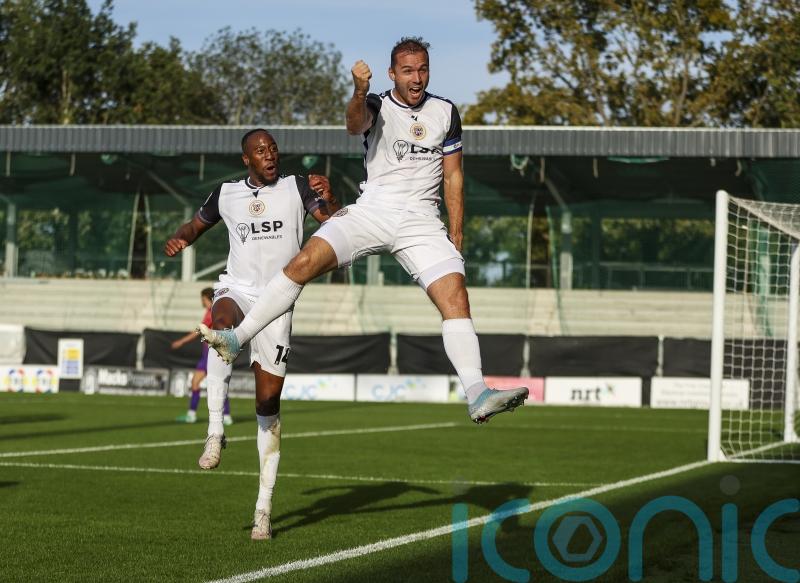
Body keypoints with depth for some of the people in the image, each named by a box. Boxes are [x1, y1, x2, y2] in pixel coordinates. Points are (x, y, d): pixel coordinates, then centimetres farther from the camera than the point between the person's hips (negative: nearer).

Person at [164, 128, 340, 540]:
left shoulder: (297, 189, 3)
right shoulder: (226, 194, 10)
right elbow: (197, 224, 26)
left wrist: (328, 198, -31)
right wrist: (178, 240, 3)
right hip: (236, 289, 1)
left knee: (268, 400, -2)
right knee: (223, 323, -39)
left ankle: (264, 507, 4)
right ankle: (215, 430, -40)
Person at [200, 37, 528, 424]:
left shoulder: (445, 113, 12)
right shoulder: (377, 105, 5)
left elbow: (452, 177, 16)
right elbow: (356, 125, -20)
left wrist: (456, 235, 7)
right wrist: (359, 92, -42)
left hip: (421, 219, 1)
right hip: (371, 210, -1)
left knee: (455, 294, -18)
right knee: (304, 263, -20)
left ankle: (477, 396, -25)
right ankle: (236, 338, -16)